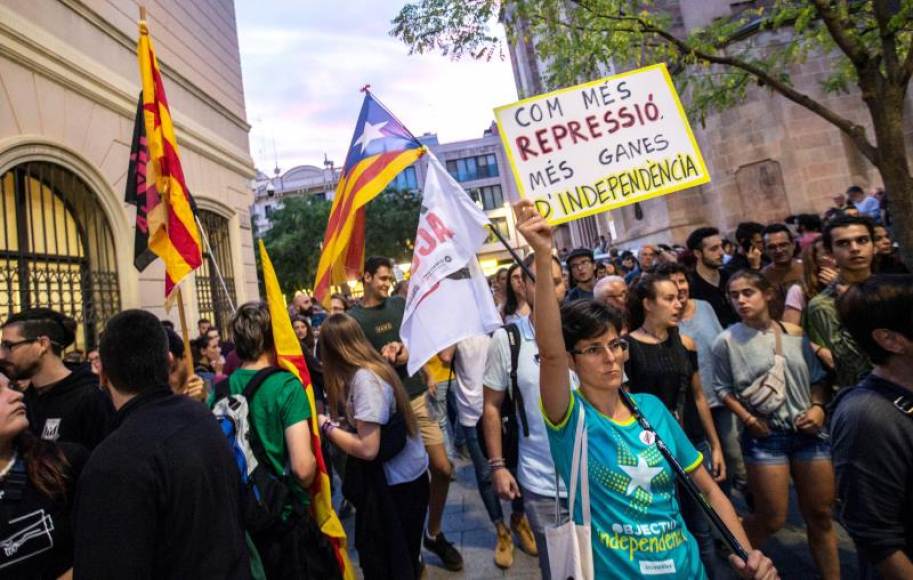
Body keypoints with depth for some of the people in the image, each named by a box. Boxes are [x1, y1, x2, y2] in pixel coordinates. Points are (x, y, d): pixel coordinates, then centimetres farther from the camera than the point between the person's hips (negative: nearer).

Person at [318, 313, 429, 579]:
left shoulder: (364, 378, -25)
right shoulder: (373, 368, 2)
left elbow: (367, 449, -27)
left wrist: (327, 427, -16)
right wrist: (338, 425, 2)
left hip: (396, 483, -8)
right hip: (401, 476, 8)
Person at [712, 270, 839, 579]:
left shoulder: (795, 333, 3)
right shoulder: (727, 341, -7)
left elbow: (818, 377, 11)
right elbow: (722, 388, -2)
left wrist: (818, 407, -5)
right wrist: (748, 419, -12)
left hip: (808, 431, 4)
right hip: (765, 435, -3)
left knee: (820, 515, 14)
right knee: (772, 518, 3)